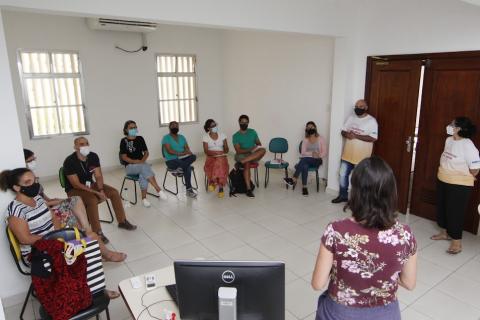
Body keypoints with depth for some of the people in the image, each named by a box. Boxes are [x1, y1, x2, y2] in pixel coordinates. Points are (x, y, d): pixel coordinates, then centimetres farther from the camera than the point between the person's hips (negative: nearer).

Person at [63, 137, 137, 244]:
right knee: (92, 200, -34)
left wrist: (101, 190, -21)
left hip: (90, 185, 6)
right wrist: (96, 192, -28)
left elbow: (98, 176, -3)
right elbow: (76, 184, -25)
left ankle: (122, 221, 5)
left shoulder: (93, 156, -7)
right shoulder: (69, 161, -23)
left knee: (114, 192, -10)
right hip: (74, 190, -6)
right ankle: (97, 233, -24)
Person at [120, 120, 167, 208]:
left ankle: (144, 198, -28)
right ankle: (158, 189, -37)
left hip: (142, 164, 3)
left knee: (143, 174, -34)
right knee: (145, 167, -35)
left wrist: (142, 160, -9)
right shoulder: (124, 141, -1)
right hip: (130, 166, -3)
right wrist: (135, 161, -19)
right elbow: (124, 157, -6)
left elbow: (146, 152, 11)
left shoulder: (140, 139, 9)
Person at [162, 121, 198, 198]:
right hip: (171, 161, -5)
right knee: (187, 167, -31)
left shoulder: (182, 137, 16)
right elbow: (169, 151, -14)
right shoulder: (166, 138, -1)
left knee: (193, 156, -28)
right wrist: (181, 153, -22)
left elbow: (187, 149, 6)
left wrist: (187, 152, -18)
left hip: (183, 159, 5)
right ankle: (189, 189, -26)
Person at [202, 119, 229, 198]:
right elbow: (206, 151, -4)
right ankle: (220, 187, -22)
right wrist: (214, 153, -21)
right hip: (210, 157, -1)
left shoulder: (222, 135, 9)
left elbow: (226, 148, 8)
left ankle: (212, 182, -23)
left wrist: (223, 152, -14)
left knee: (220, 163, -36)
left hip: (221, 156, 1)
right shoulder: (206, 137, 4)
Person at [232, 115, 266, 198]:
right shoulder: (236, 136, 1)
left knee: (263, 150, -31)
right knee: (247, 164, -38)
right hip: (241, 155, -2)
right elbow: (238, 151, -9)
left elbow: (259, 143, 10)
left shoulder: (252, 132, 11)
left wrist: (257, 146, -15)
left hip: (253, 155, 3)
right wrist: (251, 149, -22)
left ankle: (241, 162, -38)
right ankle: (248, 189, -39)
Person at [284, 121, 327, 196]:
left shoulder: (321, 139, 5)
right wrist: (311, 153, -20)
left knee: (304, 159, -36)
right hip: (307, 160, 2)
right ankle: (304, 187, -37)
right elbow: (303, 152, -2)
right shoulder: (305, 140, 10)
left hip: (317, 161, -2)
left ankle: (294, 179, -38)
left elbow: (324, 152, 0)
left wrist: (318, 155, -21)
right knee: (305, 166, -36)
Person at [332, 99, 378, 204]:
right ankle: (343, 196, 28)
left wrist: (356, 136, -25)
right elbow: (343, 131, 9)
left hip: (362, 156, -5)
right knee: (343, 175, 12)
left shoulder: (371, 121, -12)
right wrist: (347, 134, -15)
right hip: (347, 154, 6)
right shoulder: (351, 118, 7)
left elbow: (373, 138, -20)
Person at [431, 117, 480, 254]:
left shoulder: (467, 145, -22)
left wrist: (466, 177, -5)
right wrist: (445, 174, 16)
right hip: (442, 181, 8)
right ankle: (445, 232, 37)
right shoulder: (448, 140, 3)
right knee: (442, 208, 18)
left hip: (459, 185, -8)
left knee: (455, 212, 1)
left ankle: (456, 241, 16)